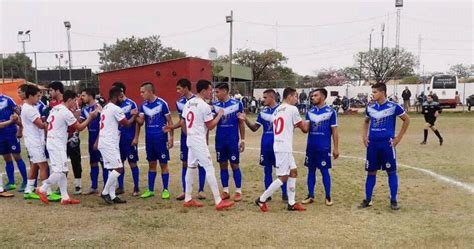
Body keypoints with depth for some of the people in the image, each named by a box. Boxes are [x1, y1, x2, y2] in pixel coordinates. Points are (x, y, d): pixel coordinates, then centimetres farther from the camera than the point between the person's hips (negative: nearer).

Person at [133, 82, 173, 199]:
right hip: (149, 139, 5)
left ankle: (165, 190, 12)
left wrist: (170, 137, -9)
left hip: (161, 138, -5)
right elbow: (140, 122, 3)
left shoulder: (162, 103, -10)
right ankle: (150, 190, 20)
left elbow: (169, 121, -6)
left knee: (163, 164, 2)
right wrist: (135, 117, -18)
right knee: (151, 164, 12)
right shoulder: (143, 105, 6)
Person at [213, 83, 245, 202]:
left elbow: (241, 123, 1)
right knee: (223, 165, 9)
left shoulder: (237, 104, -4)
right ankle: (225, 191, 19)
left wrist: (242, 140, -1)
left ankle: (238, 191, 12)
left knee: (235, 165, 2)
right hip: (220, 140, 3)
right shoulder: (215, 105, 3)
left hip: (233, 140, -3)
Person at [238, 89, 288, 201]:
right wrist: (245, 120, -7)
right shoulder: (263, 111, 7)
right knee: (267, 170, 11)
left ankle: (284, 193, 16)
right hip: (265, 145, 5)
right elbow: (254, 128, 8)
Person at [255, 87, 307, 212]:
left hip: (279, 146, 9)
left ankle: (291, 203, 17)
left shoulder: (276, 110, 16)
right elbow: (302, 127, 3)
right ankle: (262, 200, 3)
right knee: (282, 177, -2)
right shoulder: (292, 109, -7)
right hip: (284, 147, -9)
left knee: (293, 172, 15)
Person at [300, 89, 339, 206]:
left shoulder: (331, 112, -6)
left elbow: (334, 131, -5)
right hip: (311, 147, 5)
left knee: (324, 171, 1)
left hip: (324, 147, -5)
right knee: (311, 170, 9)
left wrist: (336, 148, -7)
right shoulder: (310, 112, 7)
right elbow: (306, 129, 0)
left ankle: (328, 197, 13)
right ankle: (310, 196, 17)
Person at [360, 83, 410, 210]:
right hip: (372, 143, 4)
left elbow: (406, 119, 1)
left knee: (391, 172, 3)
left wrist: (399, 137, -2)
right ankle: (367, 199, 17)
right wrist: (364, 136, 10)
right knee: (371, 172, 8)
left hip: (387, 143, -4)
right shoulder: (370, 107, 5)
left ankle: (393, 200, 13)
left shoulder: (393, 106, -8)